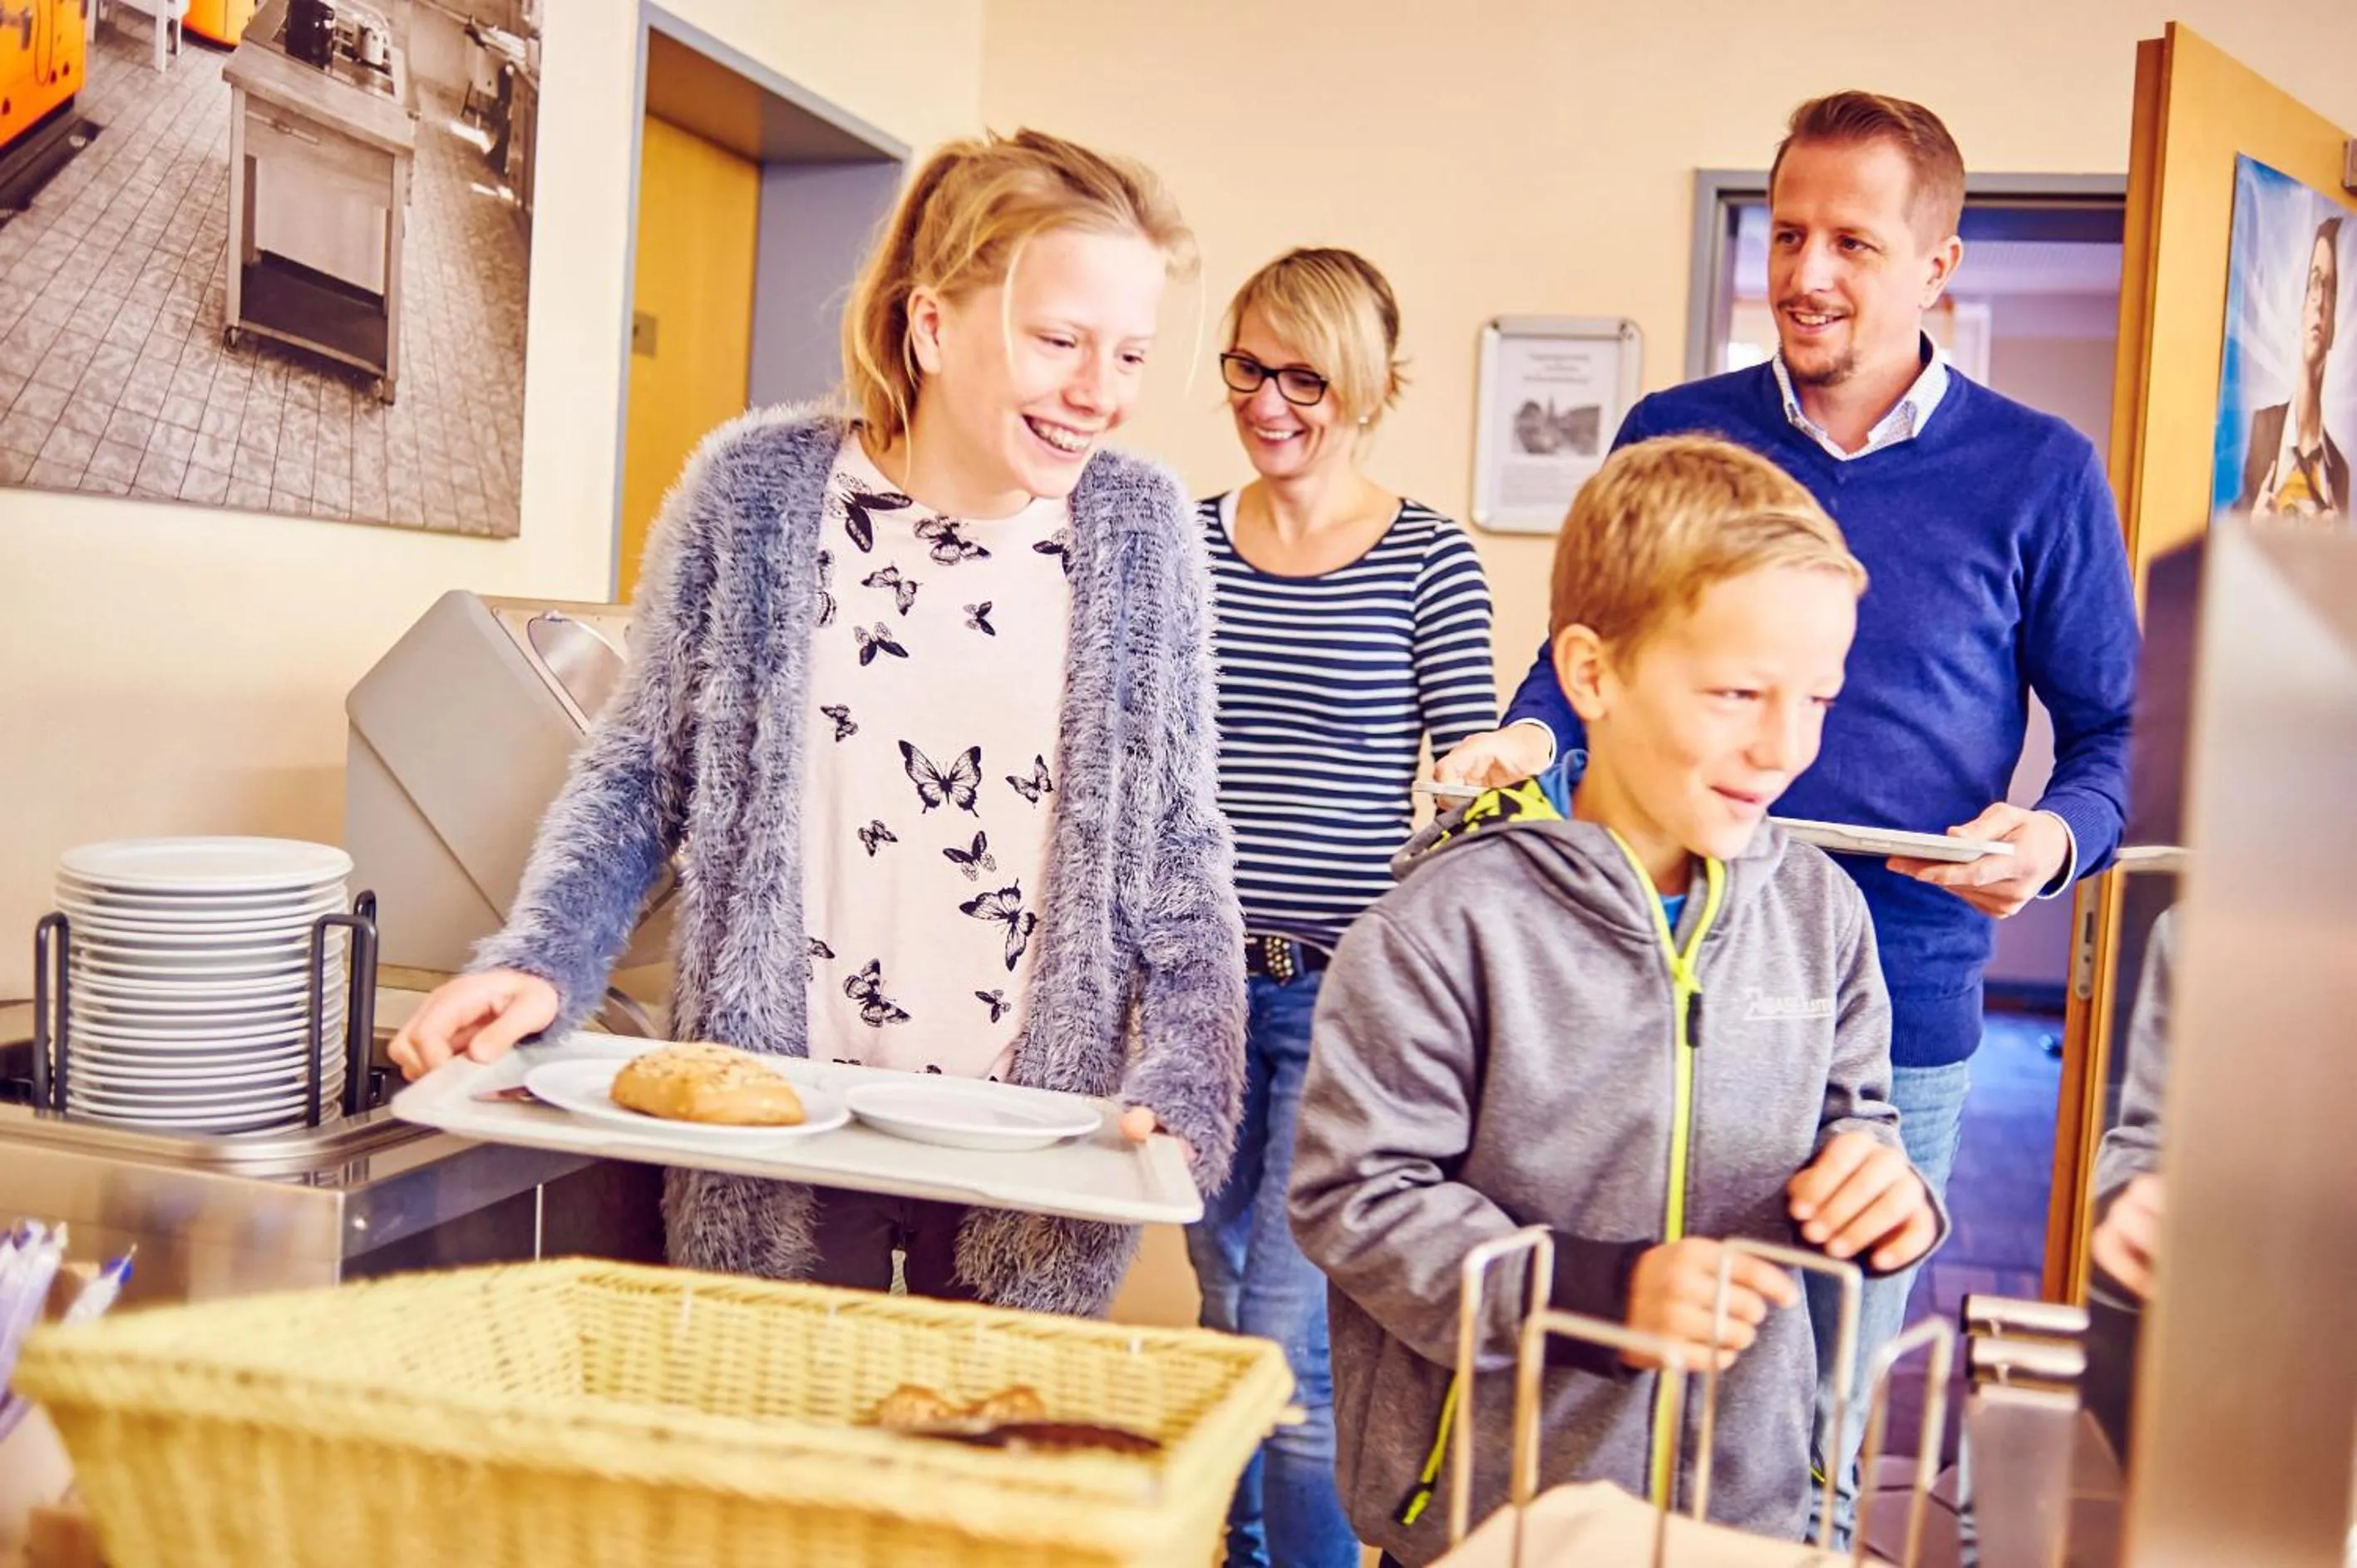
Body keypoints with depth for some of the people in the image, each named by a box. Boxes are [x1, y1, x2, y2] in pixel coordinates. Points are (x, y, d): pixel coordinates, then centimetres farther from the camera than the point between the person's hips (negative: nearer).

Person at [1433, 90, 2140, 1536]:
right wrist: (1532, 734, -7)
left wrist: (2057, 839, -15)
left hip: (1894, 1018, -1)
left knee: (1814, 1426, 13)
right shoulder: (1675, 436, 5)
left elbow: (2117, 729, 6)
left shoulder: (2038, 474, 1)